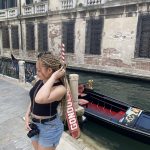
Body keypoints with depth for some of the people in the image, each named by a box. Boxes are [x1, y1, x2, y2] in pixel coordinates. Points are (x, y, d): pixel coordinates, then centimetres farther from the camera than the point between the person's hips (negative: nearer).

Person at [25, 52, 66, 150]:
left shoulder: (60, 88, -27)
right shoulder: (40, 81, -4)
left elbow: (39, 99, -44)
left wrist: (53, 77, -37)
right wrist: (27, 116, 0)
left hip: (49, 127, -7)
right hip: (34, 124, 7)